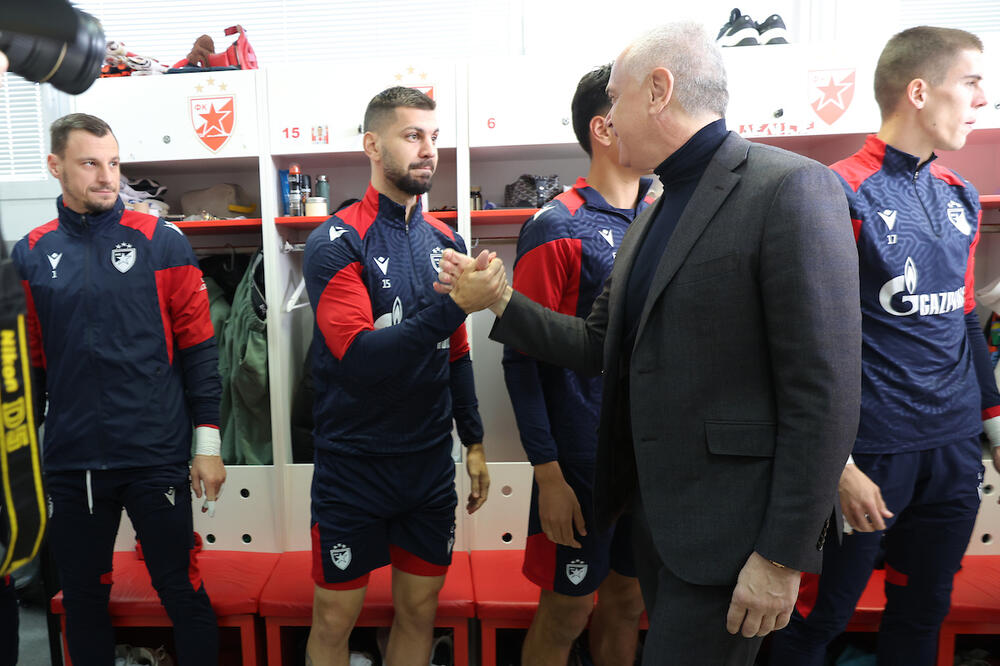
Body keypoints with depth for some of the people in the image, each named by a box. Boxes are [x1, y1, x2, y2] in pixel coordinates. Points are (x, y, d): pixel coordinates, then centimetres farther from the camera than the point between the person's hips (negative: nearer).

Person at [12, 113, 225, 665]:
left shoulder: (162, 242, -2)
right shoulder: (30, 254, 5)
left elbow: (197, 346, -3)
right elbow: (30, 364, 10)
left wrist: (207, 443, -5)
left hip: (157, 455, -2)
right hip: (70, 463, 3)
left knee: (182, 592, 7)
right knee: (82, 597, 17)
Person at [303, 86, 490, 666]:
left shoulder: (445, 241, 5)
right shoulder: (336, 243, -12)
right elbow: (360, 359, -24)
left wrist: (474, 442, 12)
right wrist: (453, 304, -32)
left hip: (431, 462, 5)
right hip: (354, 464, -4)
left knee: (420, 609, 17)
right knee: (334, 618, 11)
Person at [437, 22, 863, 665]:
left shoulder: (791, 188, -14)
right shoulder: (653, 215, 13)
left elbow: (825, 392, -18)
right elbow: (599, 346, 12)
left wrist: (783, 558, -17)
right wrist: (500, 300, 3)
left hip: (730, 532, -8)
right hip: (655, 511, 8)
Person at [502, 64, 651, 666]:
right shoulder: (558, 228, -12)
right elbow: (523, 356, -13)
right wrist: (548, 472, -15)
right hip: (584, 457, -6)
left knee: (627, 602, 20)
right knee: (566, 612, 10)